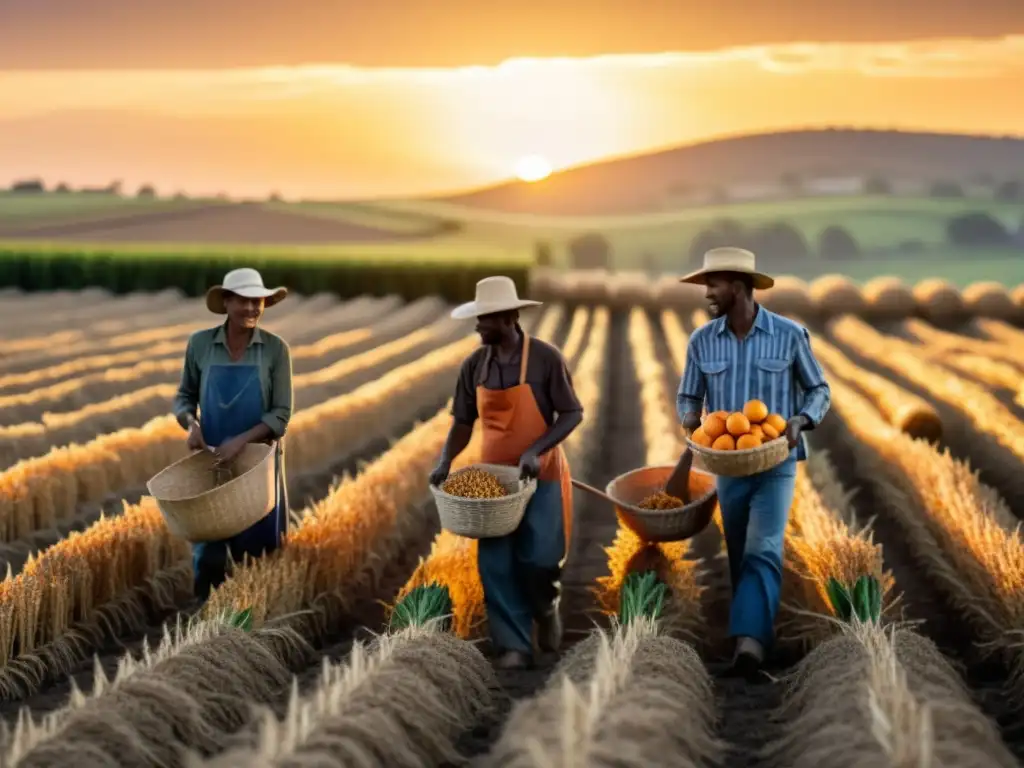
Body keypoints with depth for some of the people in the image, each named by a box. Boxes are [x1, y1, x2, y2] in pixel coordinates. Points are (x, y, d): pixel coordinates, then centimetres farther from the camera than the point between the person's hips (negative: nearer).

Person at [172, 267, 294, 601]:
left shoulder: (275, 349, -7)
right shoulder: (200, 344, -3)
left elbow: (281, 414, -9)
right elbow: (184, 396, 8)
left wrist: (241, 441, -21)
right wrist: (191, 424, -12)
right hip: (211, 460, 1)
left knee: (258, 549, 8)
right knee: (207, 549, 6)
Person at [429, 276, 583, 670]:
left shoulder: (546, 359, -14)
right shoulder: (474, 366, -1)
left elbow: (572, 414, -11)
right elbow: (463, 423, 6)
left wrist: (535, 450, -24)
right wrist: (445, 462, -11)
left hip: (541, 476, -4)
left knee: (539, 557, -9)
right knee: (496, 564, -2)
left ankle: (545, 608, 25)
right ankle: (513, 645, 7)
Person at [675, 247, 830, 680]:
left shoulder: (789, 335, -7)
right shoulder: (701, 341, 0)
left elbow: (819, 390, 4)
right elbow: (688, 398, 10)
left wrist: (800, 420, -16)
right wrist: (690, 420, -14)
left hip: (775, 464, -4)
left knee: (763, 552, -19)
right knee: (738, 557, 12)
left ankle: (750, 642, -31)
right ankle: (756, 632, 29)